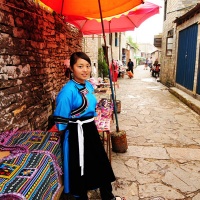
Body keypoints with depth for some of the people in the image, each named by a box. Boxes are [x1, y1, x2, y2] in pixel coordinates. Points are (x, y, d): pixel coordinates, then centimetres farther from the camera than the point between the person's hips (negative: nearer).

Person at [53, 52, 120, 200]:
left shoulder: (89, 85, 3)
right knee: (81, 168, 11)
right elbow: (61, 119, -17)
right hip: (77, 134, -8)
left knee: (101, 162, 21)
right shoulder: (68, 91, -22)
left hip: (91, 129, 8)